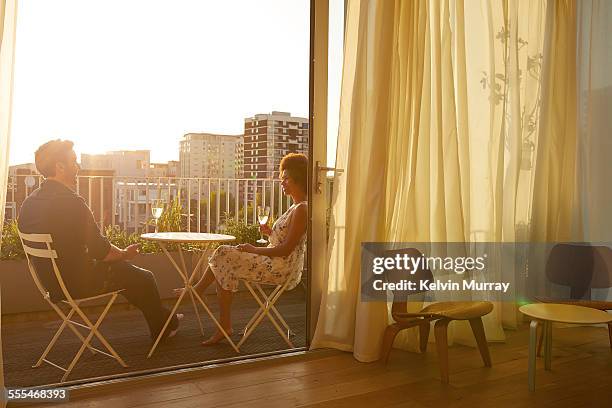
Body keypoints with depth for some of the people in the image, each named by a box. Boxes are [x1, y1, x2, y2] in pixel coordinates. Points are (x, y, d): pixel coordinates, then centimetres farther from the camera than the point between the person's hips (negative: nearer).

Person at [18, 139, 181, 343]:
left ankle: (164, 320, 38)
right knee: (144, 277, 10)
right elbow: (100, 250, -23)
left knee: (124, 267, 26)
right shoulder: (72, 202, -26)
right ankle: (163, 328, 32)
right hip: (78, 284, -9)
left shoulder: (29, 202, 1)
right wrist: (125, 253, -2)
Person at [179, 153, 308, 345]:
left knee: (224, 257, -6)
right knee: (224, 260, 4)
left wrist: (254, 250, -13)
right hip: (273, 264, 10)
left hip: (279, 268, -10)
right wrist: (271, 232, 3)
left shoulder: (301, 210, -17)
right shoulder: (296, 207, 14)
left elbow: (286, 249, -21)